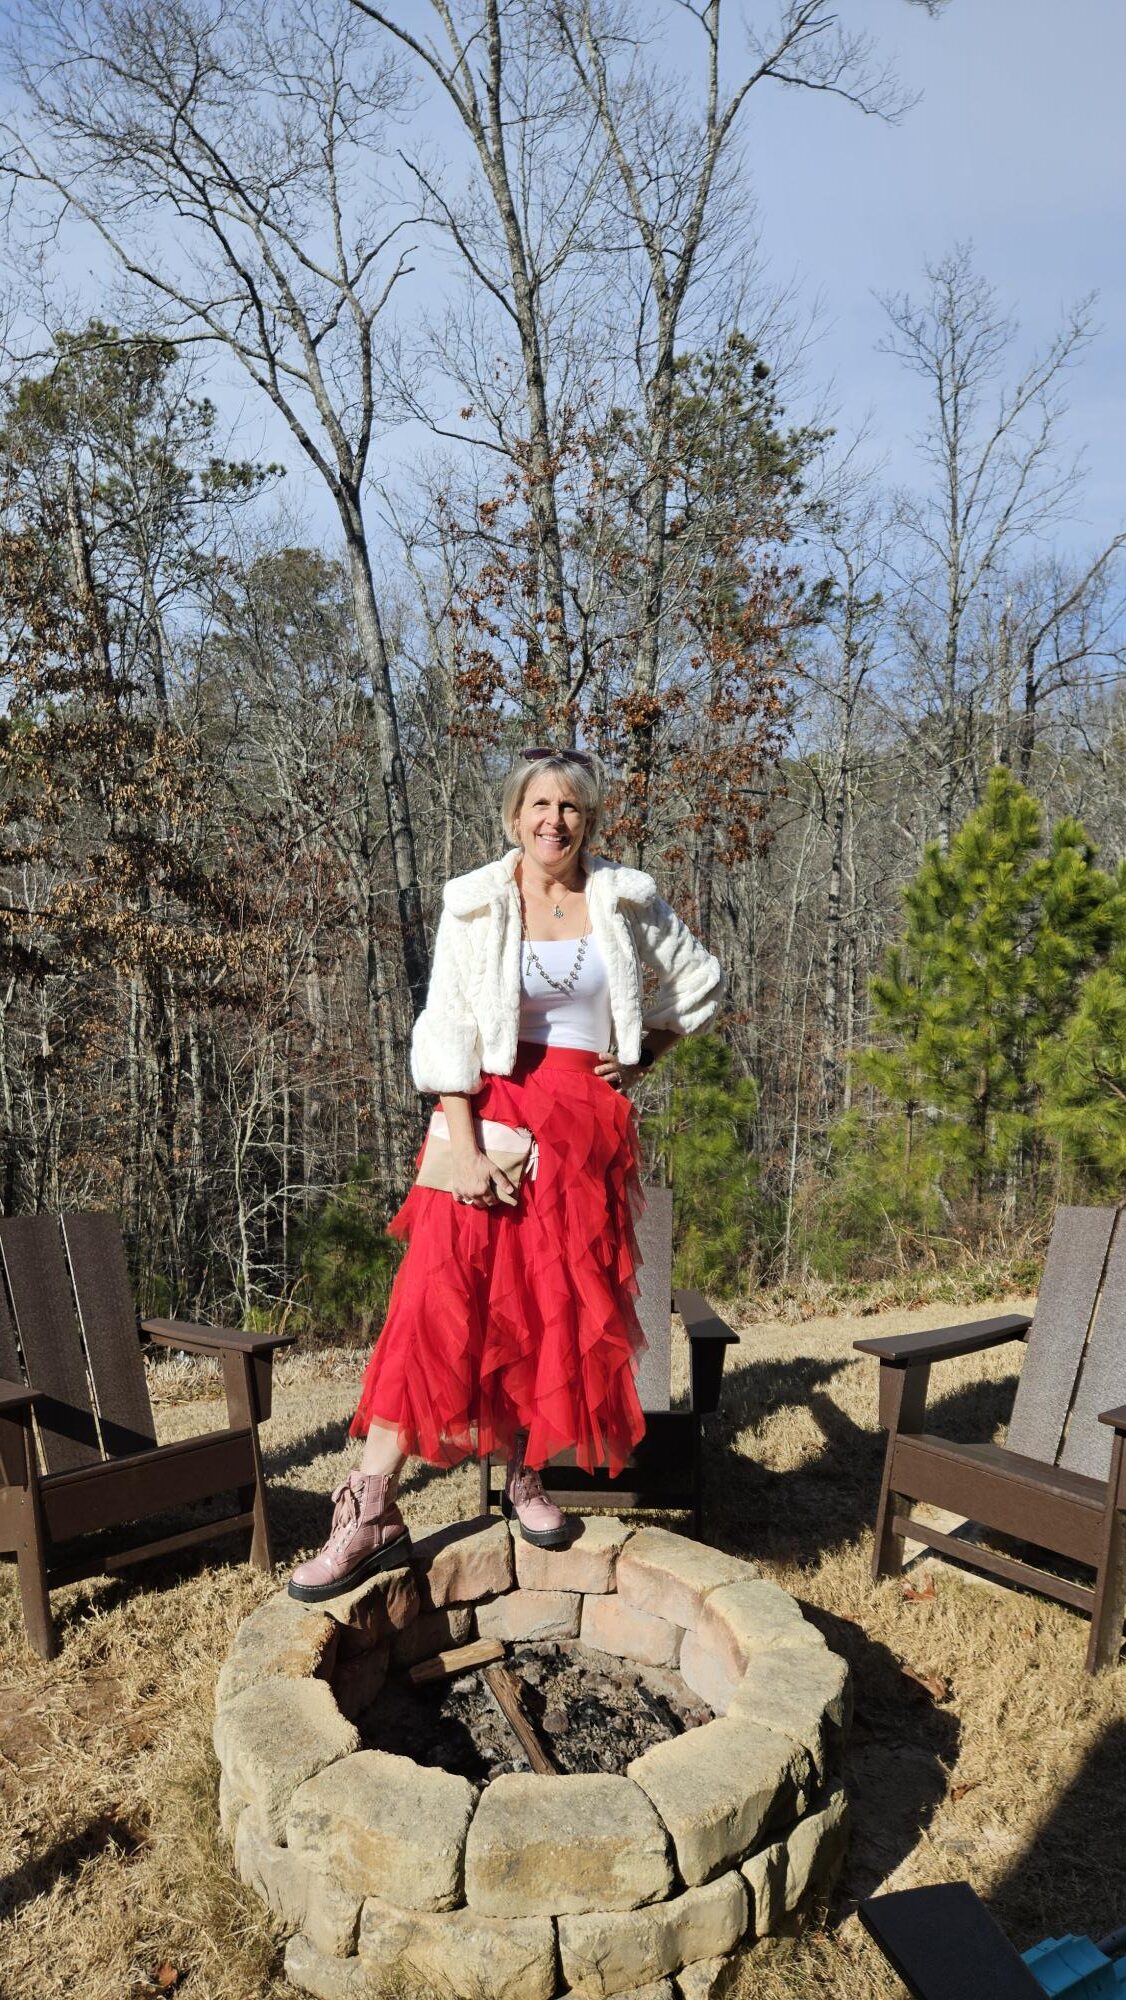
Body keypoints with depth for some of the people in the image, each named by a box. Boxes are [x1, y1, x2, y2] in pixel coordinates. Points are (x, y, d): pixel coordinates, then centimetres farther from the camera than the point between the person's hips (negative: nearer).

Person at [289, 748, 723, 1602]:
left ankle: (526, 1473, 24)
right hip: (493, 1112, -2)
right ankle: (372, 1508, -7)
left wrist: (642, 1055, 9)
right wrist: (465, 1147, -15)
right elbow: (447, 1030, -6)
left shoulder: (627, 899, 5)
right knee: (440, 1297, -12)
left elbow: (700, 981, 19)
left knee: (563, 1305, 3)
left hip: (589, 1123, 2)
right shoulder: (475, 903, -1)